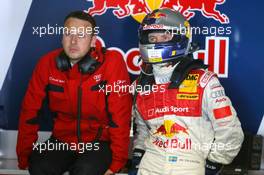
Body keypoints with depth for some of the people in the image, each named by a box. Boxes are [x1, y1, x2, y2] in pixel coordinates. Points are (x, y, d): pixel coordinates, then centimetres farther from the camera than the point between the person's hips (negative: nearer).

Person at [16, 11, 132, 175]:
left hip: (99, 141, -3)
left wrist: (117, 161, -15)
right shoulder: (47, 63, -5)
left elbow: (120, 116, -15)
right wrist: (24, 156, 0)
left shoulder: (112, 63, -16)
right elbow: (30, 111, 1)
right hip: (62, 140, 3)